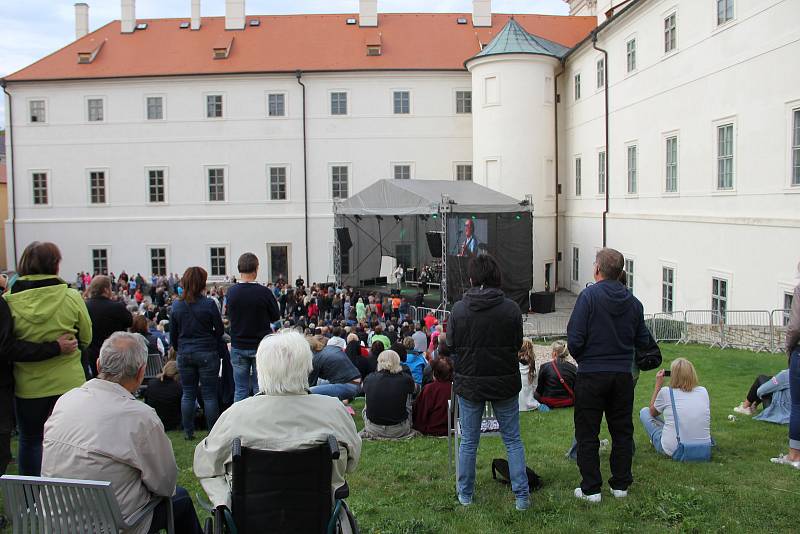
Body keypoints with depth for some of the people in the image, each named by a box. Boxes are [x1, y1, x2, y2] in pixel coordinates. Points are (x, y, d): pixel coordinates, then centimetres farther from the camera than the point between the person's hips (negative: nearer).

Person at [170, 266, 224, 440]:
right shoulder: (209, 304, -12)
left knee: (188, 393, 12)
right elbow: (220, 330, -6)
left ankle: (188, 432, 17)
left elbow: (172, 334, 7)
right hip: (207, 354, -3)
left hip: (184, 354, 4)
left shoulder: (176, 306, 0)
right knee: (209, 394, 3)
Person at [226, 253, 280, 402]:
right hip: (261, 346, -3)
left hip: (238, 347, 3)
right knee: (260, 389, 6)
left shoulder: (231, 292, -5)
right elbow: (276, 317, -2)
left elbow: (229, 316, 7)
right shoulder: (264, 292, -15)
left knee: (240, 390, 10)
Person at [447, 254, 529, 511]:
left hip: (469, 383, 0)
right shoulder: (511, 308, -11)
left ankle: (465, 493, 24)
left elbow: (451, 345, -3)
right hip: (505, 382, 0)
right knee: (513, 440, 13)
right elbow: (518, 344, -1)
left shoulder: (458, 309, -11)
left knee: (468, 441, 14)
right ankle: (521, 495, 14)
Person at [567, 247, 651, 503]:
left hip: (591, 375, -4)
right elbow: (643, 342, 6)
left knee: (587, 434, 5)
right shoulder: (633, 301, 2)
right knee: (622, 431, 15)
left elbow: (575, 338, -16)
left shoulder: (589, 296, -13)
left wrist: (579, 357, 4)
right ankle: (620, 485, 23)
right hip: (623, 375, 4)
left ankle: (591, 488, 9)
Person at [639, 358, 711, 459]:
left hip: (672, 450, -4)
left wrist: (658, 385, 13)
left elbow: (652, 412, 11)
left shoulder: (665, 392, -9)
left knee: (644, 412, 18)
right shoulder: (703, 391, -1)